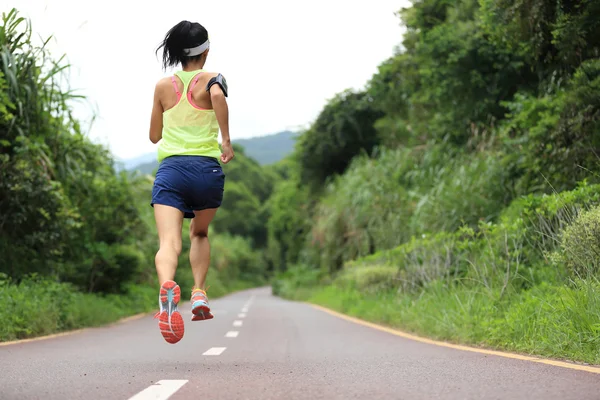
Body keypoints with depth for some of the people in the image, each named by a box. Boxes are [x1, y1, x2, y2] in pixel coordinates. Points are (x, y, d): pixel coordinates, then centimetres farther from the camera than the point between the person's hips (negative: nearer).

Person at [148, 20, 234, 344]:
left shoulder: (163, 87, 16)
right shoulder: (211, 79, 7)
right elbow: (217, 94, -19)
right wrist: (226, 139, -14)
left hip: (170, 168, 0)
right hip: (207, 168, 0)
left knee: (169, 242, -15)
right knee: (199, 233, 27)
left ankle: (167, 287, -45)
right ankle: (199, 293, 13)